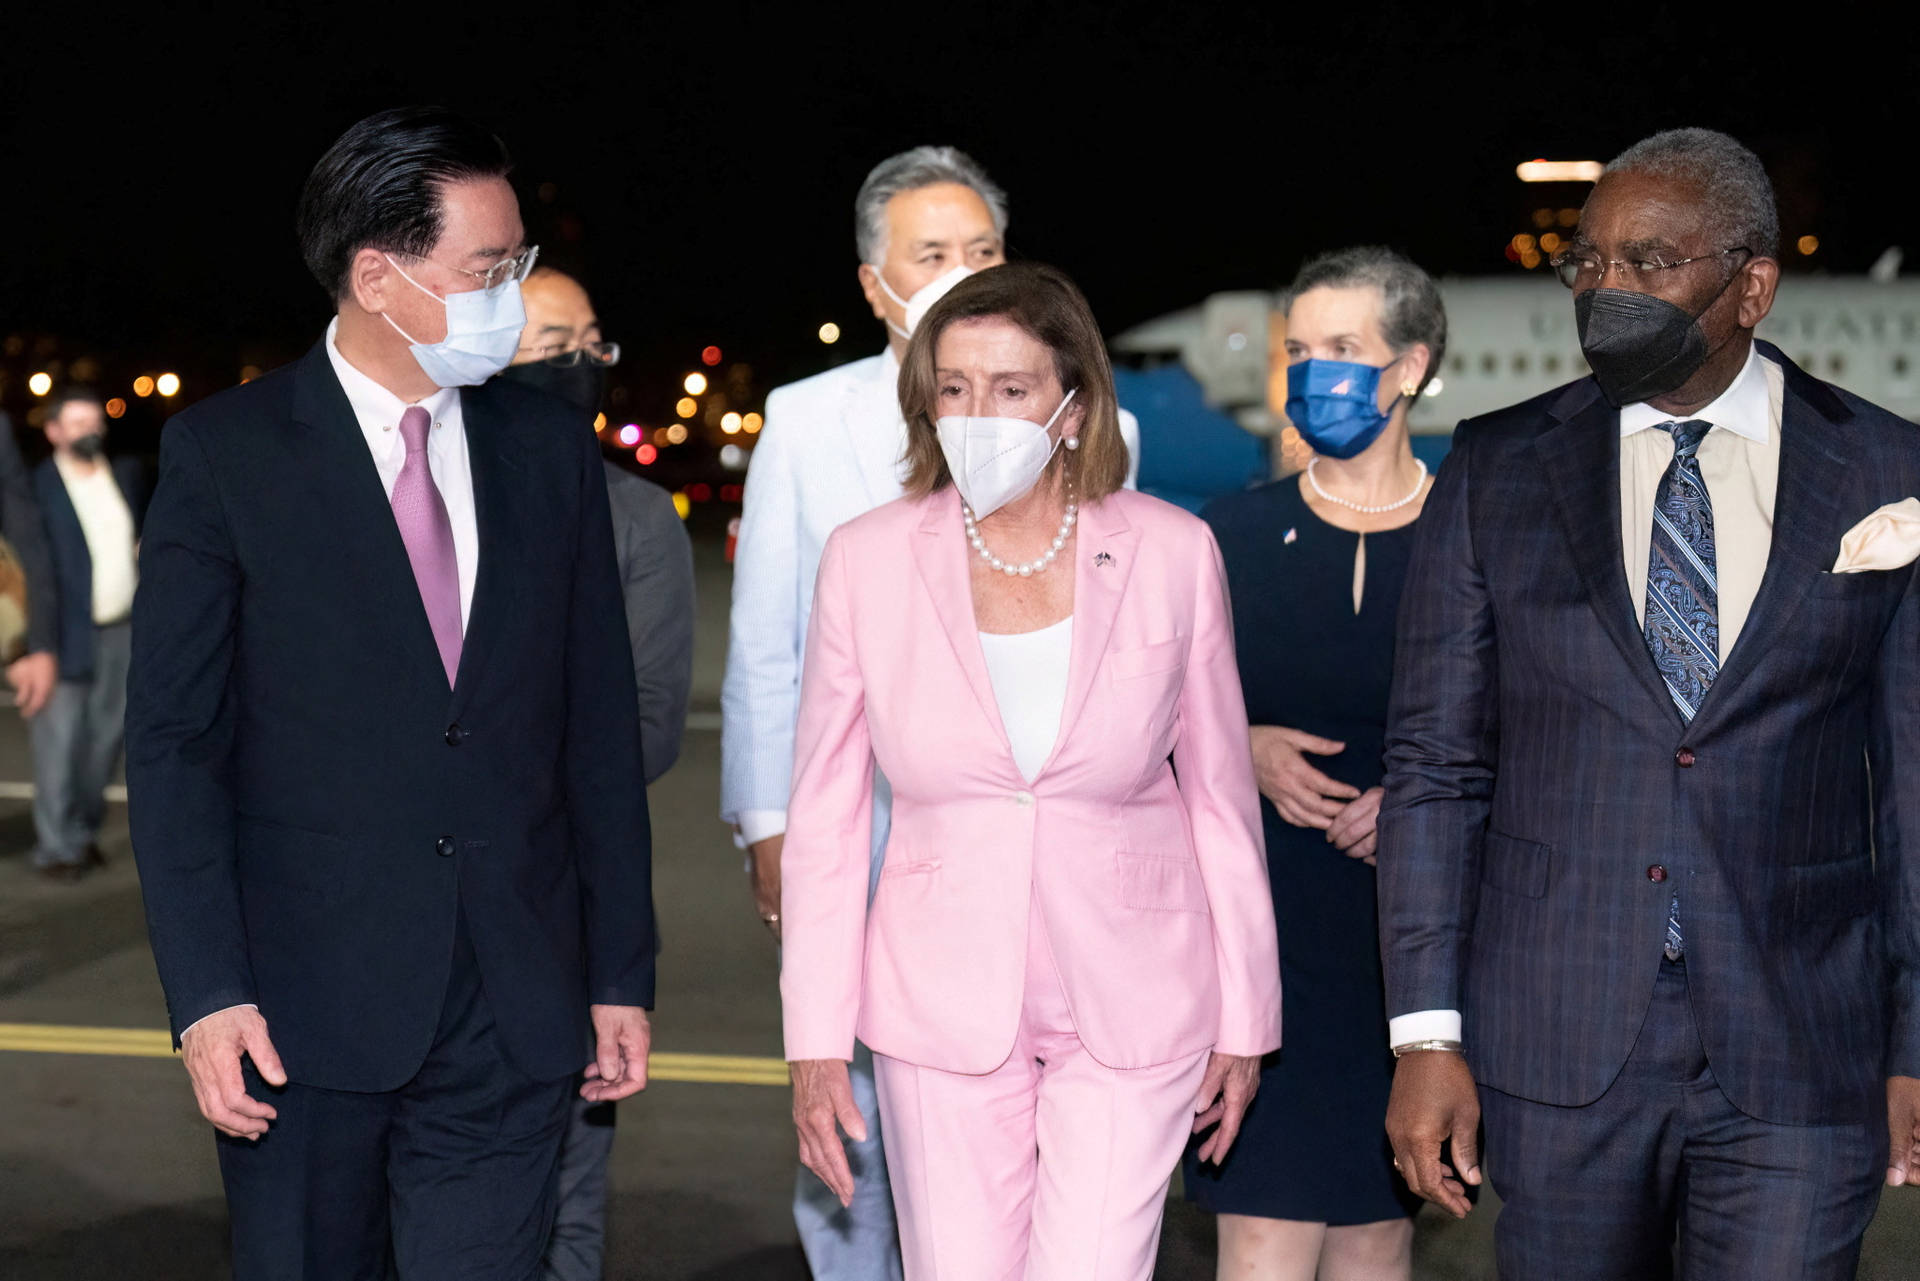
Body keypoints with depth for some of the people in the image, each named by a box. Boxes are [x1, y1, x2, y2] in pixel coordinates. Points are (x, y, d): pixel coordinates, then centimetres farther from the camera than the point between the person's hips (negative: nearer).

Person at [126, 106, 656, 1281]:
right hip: (306, 1007, -2)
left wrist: (622, 973, 7)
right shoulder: (223, 455, -3)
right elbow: (174, 742, -5)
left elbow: (603, 731, 9)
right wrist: (207, 994, -12)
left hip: (516, 1013, 3)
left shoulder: (551, 450, 8)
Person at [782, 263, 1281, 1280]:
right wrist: (816, 1044, -1)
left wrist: (1245, 1020, 7)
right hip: (943, 1003, 1)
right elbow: (825, 814, 2)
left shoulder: (1172, 554, -3)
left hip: (1132, 1006, -1)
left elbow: (1219, 795, 5)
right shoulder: (867, 560, -3)